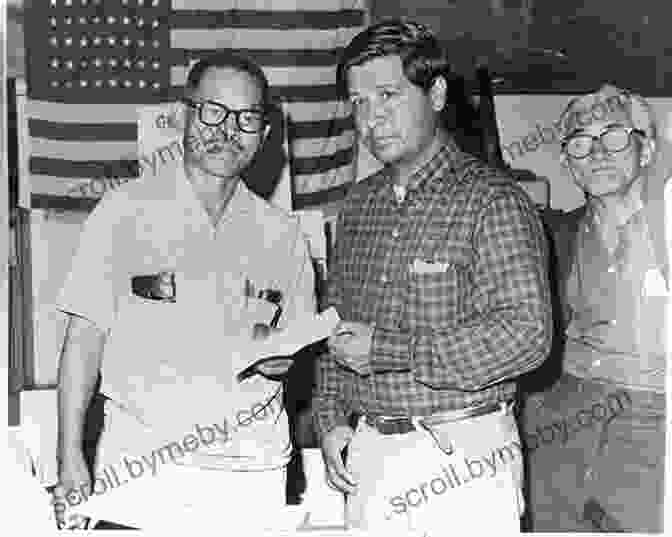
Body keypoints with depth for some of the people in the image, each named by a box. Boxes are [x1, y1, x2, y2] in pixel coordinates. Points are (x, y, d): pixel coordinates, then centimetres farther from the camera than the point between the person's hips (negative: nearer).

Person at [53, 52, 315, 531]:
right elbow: (84, 339, -2)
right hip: (140, 468, -2)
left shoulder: (282, 234, 7)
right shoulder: (124, 212, -2)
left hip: (252, 472, 3)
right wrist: (70, 455, -8)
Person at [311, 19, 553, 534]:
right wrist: (331, 419, 5)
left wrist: (387, 350, -18)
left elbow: (526, 335, -20)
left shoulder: (493, 199, -11)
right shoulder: (359, 204, 9)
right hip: (365, 453, 5)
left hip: (460, 459, -5)